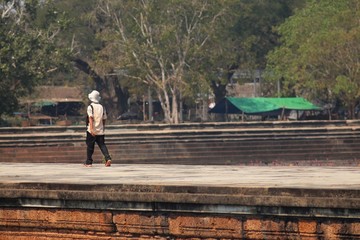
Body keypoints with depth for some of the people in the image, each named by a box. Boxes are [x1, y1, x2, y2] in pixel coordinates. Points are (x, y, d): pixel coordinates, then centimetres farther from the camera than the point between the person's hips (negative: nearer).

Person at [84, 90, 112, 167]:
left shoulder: (90, 107, -6)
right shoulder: (102, 107, 9)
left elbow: (91, 118, -16)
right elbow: (104, 119, 13)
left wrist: (91, 129, -23)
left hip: (92, 131, -4)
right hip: (100, 131, 4)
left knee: (90, 146, 7)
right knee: (102, 145, 3)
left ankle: (89, 162, 14)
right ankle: (108, 158, -18)